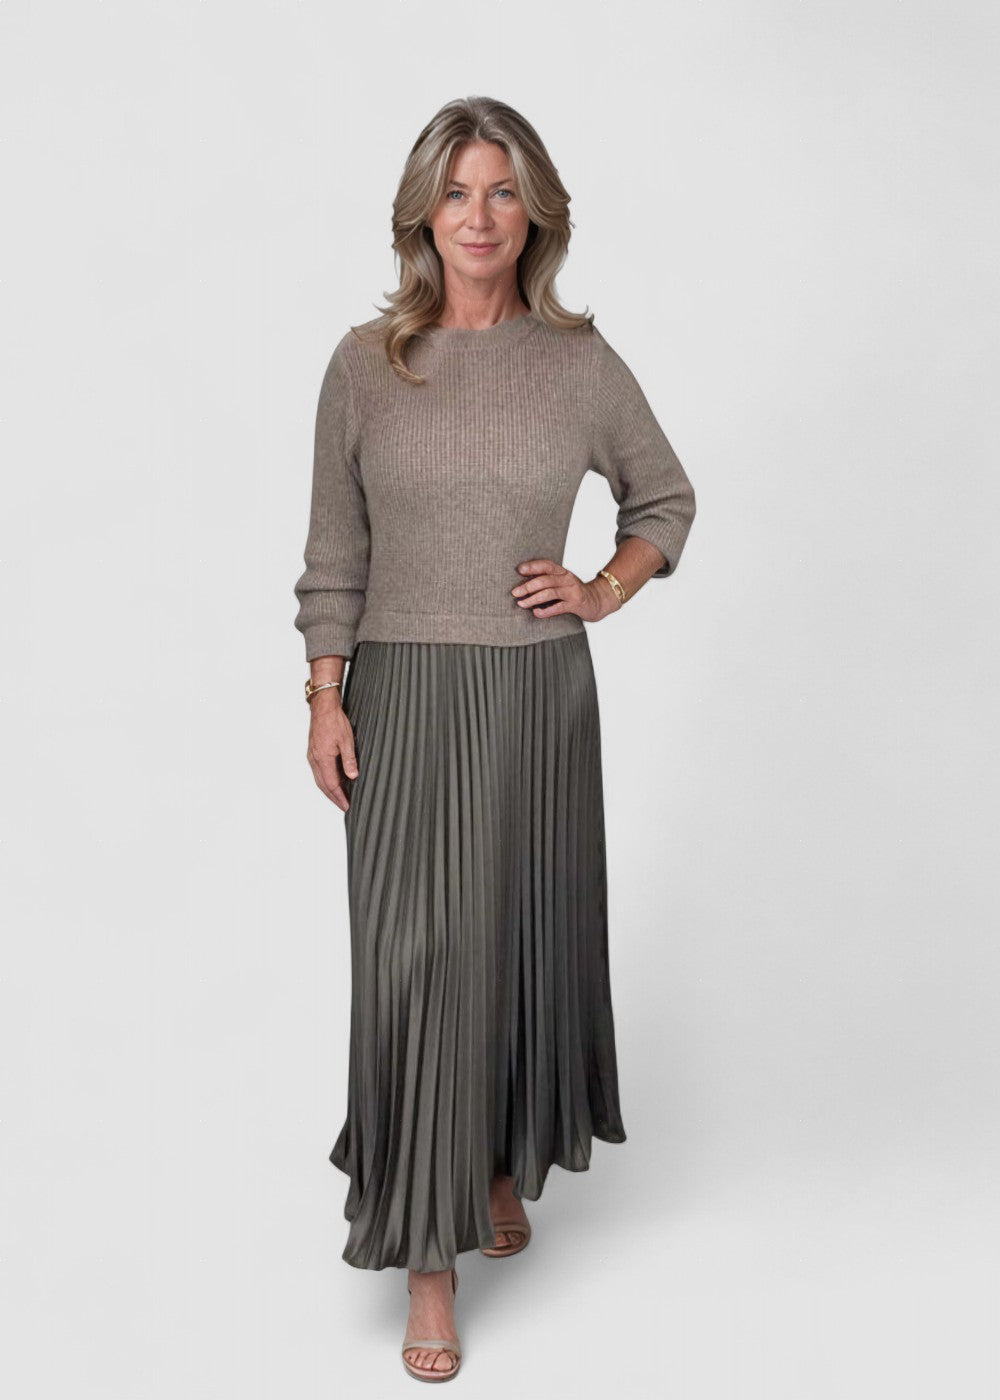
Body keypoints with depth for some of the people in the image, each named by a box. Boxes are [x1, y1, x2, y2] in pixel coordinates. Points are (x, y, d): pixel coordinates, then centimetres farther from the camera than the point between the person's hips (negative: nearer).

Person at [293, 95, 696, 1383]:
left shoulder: (580, 362, 2)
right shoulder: (365, 363, 1)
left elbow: (667, 499, 16)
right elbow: (334, 552, 4)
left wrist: (606, 591, 1)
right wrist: (324, 698, -2)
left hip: (537, 692, 1)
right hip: (403, 694, -1)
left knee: (527, 935, 12)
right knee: (414, 955, -3)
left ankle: (506, 1166, 38)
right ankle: (429, 1256, 9)